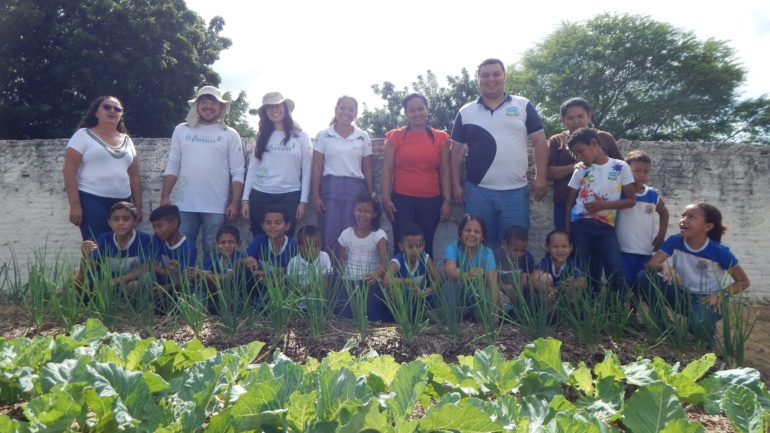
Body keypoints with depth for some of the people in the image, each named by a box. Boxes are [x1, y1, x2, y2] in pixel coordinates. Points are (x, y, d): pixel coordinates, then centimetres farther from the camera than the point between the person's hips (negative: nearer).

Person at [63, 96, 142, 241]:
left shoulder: (127, 140, 15)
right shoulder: (83, 135, 2)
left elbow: (134, 176, 16)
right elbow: (69, 171, -4)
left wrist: (138, 206, 11)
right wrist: (75, 205, -12)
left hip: (122, 203, 4)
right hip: (92, 201, -4)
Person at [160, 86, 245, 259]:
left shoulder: (230, 135, 3)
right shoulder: (181, 130, 9)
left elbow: (237, 172, 0)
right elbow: (172, 166, 10)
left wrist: (235, 202, -8)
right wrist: (165, 196, 2)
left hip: (216, 207, -2)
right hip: (184, 205, 2)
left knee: (213, 254, 4)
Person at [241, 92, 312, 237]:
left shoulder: (302, 137, 4)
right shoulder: (262, 136, 10)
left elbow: (306, 170, 2)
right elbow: (252, 168, 8)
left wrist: (303, 200, -4)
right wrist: (245, 199, 2)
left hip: (289, 196, -2)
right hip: (260, 195, 2)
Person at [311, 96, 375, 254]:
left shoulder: (363, 137, 7)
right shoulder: (323, 135, 3)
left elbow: (367, 169, 10)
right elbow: (317, 168, 3)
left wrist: (371, 195, 7)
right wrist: (316, 196, -3)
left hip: (355, 189, 1)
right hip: (330, 189, -1)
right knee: (329, 236, 0)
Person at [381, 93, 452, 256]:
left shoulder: (440, 138, 6)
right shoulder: (396, 137, 2)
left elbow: (444, 171, 6)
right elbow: (387, 169, 2)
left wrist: (447, 200, 0)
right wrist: (385, 198, -5)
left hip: (431, 200, 1)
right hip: (402, 200, -1)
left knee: (426, 246, 7)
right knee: (402, 246, -1)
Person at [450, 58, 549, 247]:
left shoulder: (523, 106, 5)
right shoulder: (466, 112, 7)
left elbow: (539, 141, 4)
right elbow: (456, 151, 9)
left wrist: (541, 177, -4)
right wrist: (456, 184, 2)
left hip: (515, 192, 0)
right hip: (477, 191, 1)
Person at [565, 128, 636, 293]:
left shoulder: (620, 167, 2)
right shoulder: (580, 171, 8)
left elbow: (631, 200, 3)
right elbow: (570, 202, 11)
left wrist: (605, 204, -11)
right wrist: (567, 230, 3)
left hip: (606, 227, -2)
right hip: (581, 225, 2)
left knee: (616, 273, -11)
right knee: (584, 274, 2)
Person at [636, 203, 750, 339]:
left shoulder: (719, 251, -15)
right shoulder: (674, 241, -9)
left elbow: (743, 281, -5)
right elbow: (650, 264, -15)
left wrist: (721, 294, -22)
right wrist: (664, 266, -38)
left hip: (707, 299, -3)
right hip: (683, 295, 3)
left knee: (700, 326, -37)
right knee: (643, 276, -21)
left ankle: (707, 329, 4)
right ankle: (663, 324, -6)